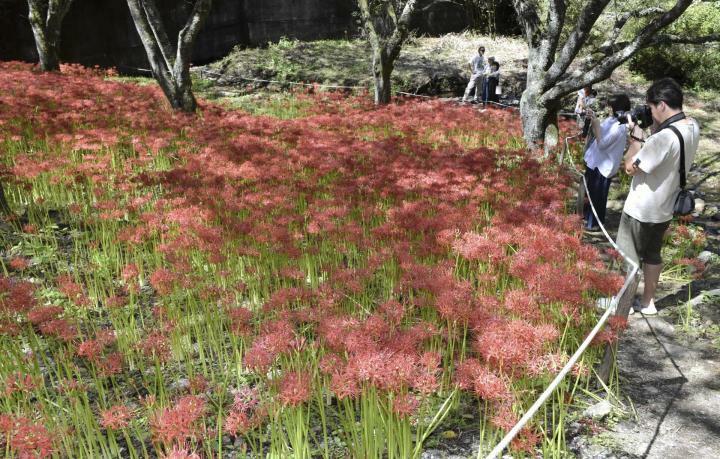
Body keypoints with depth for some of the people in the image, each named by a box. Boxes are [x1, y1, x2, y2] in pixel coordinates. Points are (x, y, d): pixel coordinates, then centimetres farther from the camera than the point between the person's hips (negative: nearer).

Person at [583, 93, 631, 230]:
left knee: (597, 195, 5)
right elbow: (595, 134, 10)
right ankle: (588, 217, 43)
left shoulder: (620, 126, -25)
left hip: (603, 165, -9)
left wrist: (596, 124, -26)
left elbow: (602, 143, -26)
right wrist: (593, 120, -6)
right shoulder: (610, 120, 3)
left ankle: (595, 223, 20)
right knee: (590, 191, 25)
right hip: (594, 161, 10)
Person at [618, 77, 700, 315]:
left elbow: (630, 167, -21)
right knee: (652, 254, 22)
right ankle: (647, 302, 34)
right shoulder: (693, 127, -3)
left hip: (641, 209, -8)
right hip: (665, 208, 8)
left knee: (628, 258, 10)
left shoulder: (665, 137, -31)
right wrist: (654, 130, -1)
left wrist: (636, 137, -10)